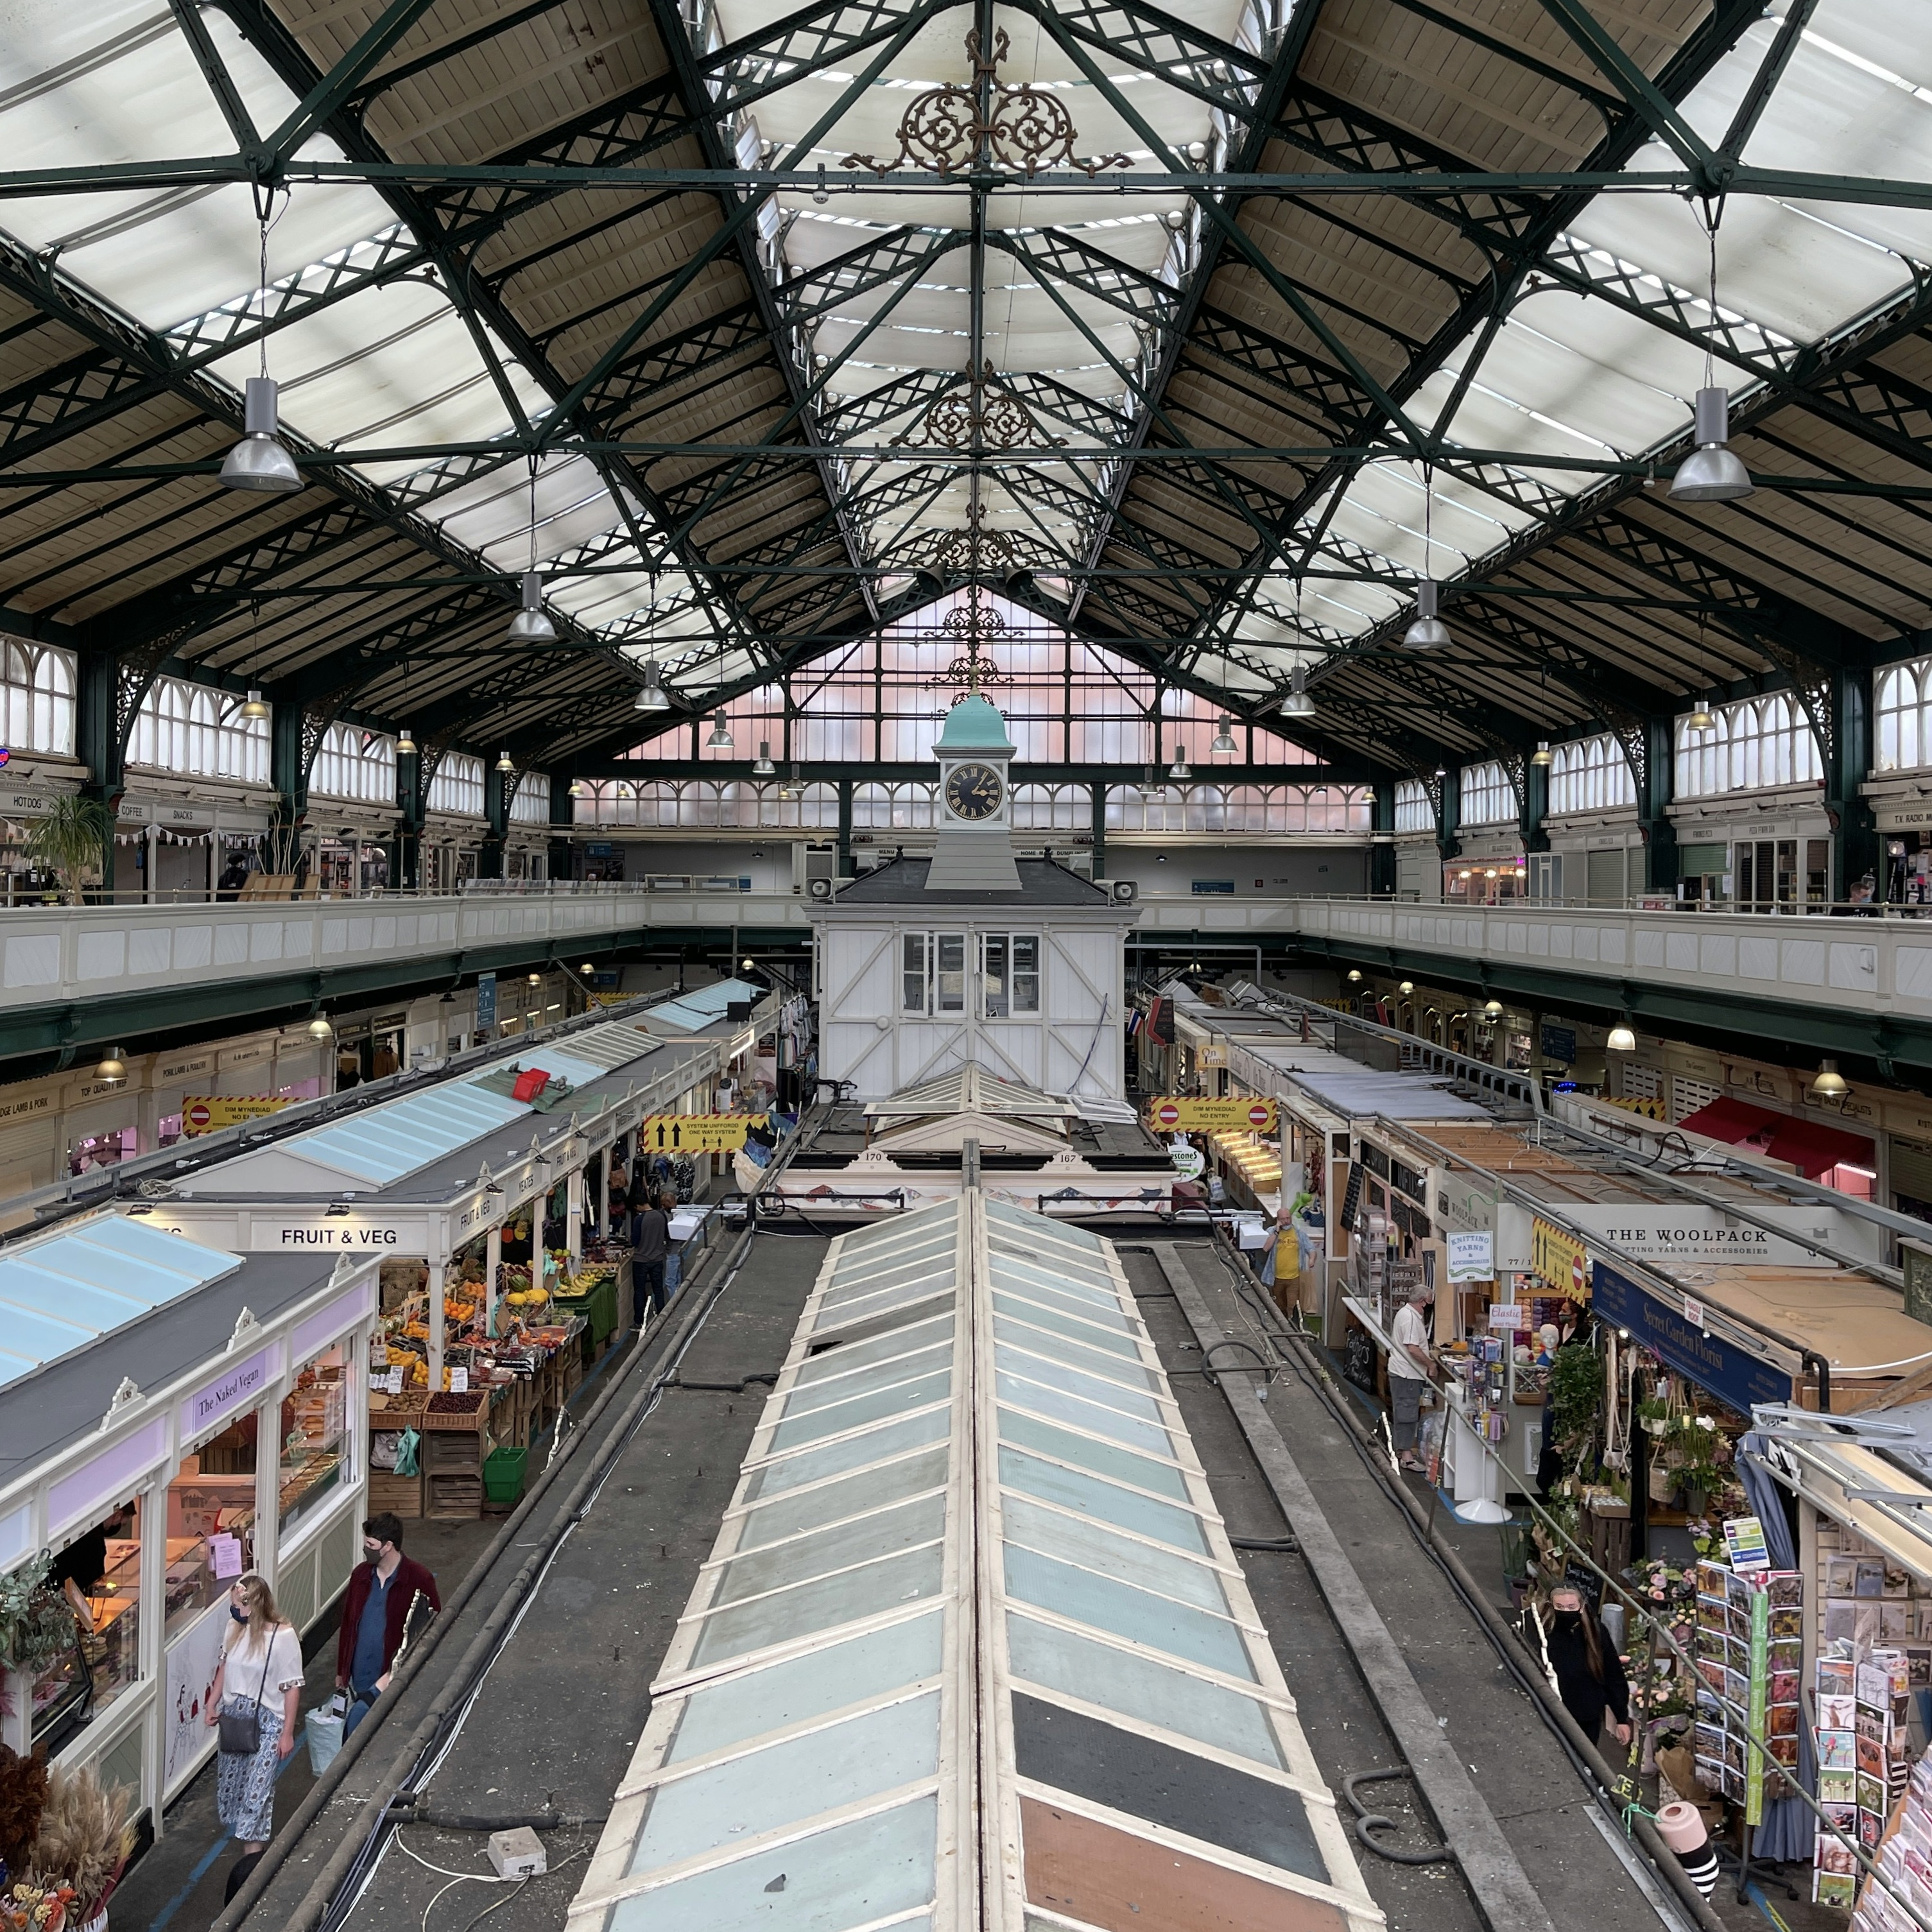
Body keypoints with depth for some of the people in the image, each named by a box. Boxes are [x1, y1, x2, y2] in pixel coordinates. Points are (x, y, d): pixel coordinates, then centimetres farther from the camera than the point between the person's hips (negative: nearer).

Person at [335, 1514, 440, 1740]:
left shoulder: (419, 1580, -13)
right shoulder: (361, 1574, 2)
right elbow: (348, 1623, 12)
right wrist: (341, 1670, 15)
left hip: (391, 1678, -5)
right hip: (359, 1678, 5)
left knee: (359, 1716, -15)